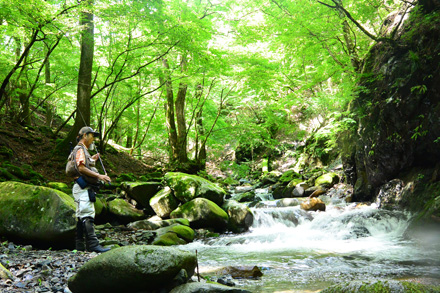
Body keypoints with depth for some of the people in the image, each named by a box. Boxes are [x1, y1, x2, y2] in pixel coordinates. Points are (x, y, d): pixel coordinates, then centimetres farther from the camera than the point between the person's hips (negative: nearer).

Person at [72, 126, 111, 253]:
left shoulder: (84, 150, 25)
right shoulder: (80, 149, -7)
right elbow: (81, 168, -20)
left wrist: (92, 159, 33)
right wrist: (99, 176, -22)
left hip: (84, 188, 11)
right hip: (83, 188, -11)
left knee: (81, 216, 10)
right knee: (87, 215, -15)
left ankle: (80, 245, 14)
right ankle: (93, 244, -19)